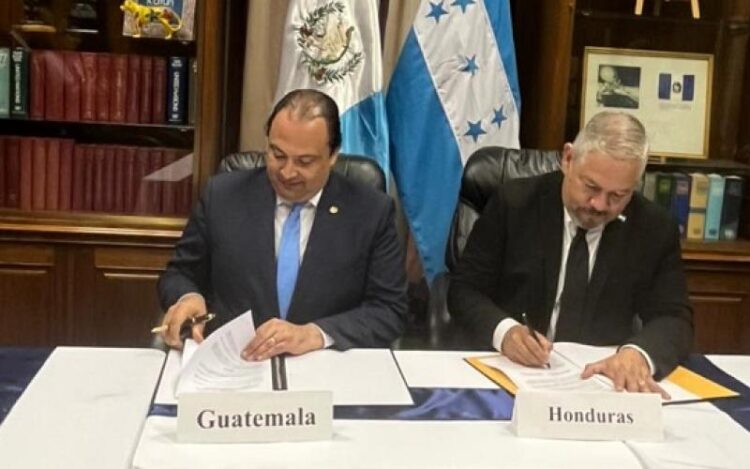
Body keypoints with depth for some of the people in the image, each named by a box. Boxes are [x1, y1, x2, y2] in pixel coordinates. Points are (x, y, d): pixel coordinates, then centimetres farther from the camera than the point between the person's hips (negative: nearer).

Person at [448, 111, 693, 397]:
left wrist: (638, 353, -27)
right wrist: (504, 331, -24)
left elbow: (674, 319, -4)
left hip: (605, 378, 1)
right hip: (512, 370, 0)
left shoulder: (655, 229, -1)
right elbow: (464, 290, -3)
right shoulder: (514, 204, -6)